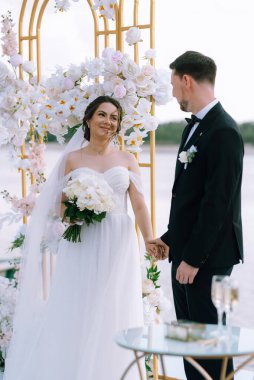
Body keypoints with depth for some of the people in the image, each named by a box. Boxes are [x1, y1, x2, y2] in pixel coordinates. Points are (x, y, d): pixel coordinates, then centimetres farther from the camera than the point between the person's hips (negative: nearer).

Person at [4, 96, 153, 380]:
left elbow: (139, 205, -1)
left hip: (117, 246, 1)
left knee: (114, 317, 3)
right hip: (82, 246, 0)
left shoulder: (127, 159, 7)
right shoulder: (73, 159, 6)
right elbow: (63, 206, 9)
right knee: (76, 315, -2)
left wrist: (150, 240, -14)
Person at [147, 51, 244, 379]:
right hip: (187, 252, 9)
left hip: (208, 256, -9)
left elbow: (217, 202, -20)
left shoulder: (223, 131, -17)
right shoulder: (194, 126, 13)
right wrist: (170, 239, 11)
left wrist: (193, 258, -19)